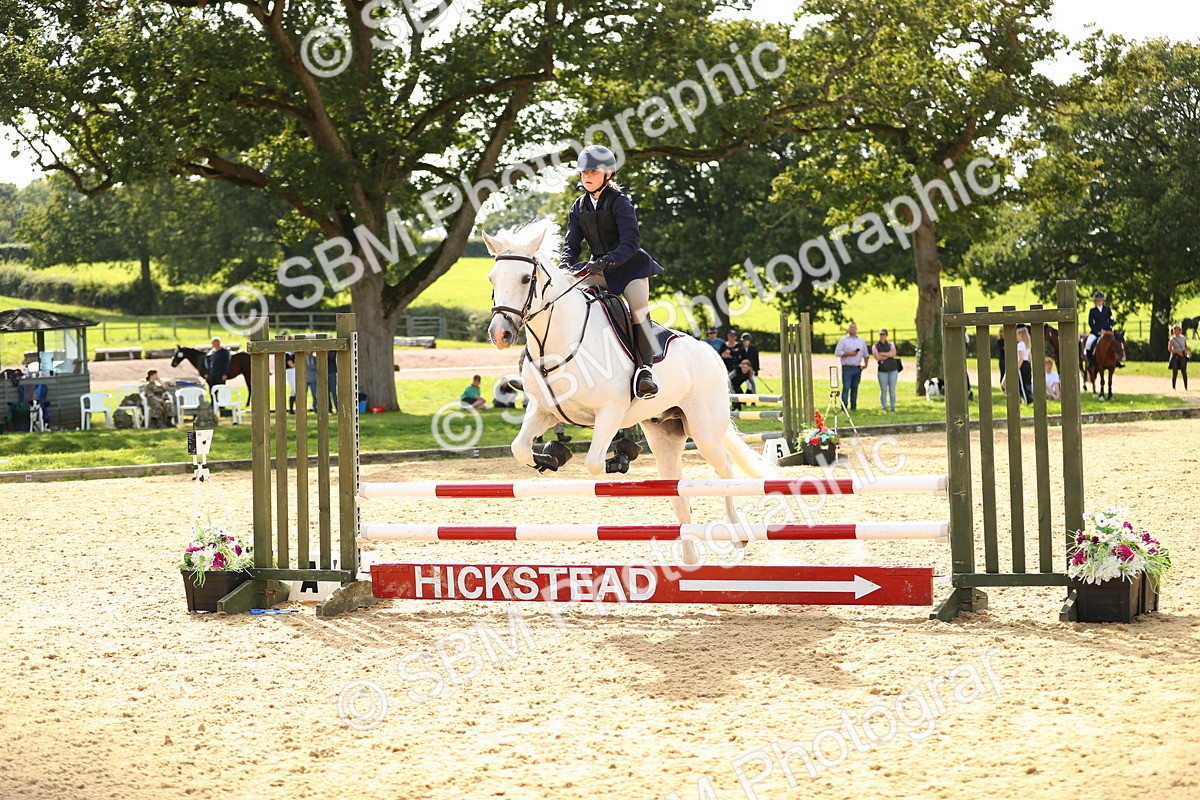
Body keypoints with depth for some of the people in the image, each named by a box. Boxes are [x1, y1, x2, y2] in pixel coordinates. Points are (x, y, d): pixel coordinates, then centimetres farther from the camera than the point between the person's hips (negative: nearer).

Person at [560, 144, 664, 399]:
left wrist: (604, 262, -35)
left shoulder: (619, 202, -13)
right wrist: (567, 265, -20)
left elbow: (630, 243, -22)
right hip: (599, 269, 5)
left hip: (630, 265, -5)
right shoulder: (579, 207, 6)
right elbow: (572, 242, 3)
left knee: (639, 310, -23)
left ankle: (645, 367, -23)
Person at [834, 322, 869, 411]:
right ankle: (844, 407, -11)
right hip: (847, 368, -4)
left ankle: (853, 407, 11)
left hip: (857, 368, 4)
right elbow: (837, 352, -5)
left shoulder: (861, 341, 16)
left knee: (855, 388, 6)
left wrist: (865, 363, 8)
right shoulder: (843, 340, 3)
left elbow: (865, 354, 23)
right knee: (846, 388, -10)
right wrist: (848, 354, -14)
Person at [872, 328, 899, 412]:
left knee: (892, 390, 1)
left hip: (893, 370, 1)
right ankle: (884, 408, 1)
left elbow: (893, 354, -8)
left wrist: (882, 354, -9)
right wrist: (888, 355, -4)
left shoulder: (891, 345, 11)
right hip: (882, 371, -1)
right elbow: (877, 357, -10)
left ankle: (893, 407, 7)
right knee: (883, 390, -4)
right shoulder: (875, 346, 6)